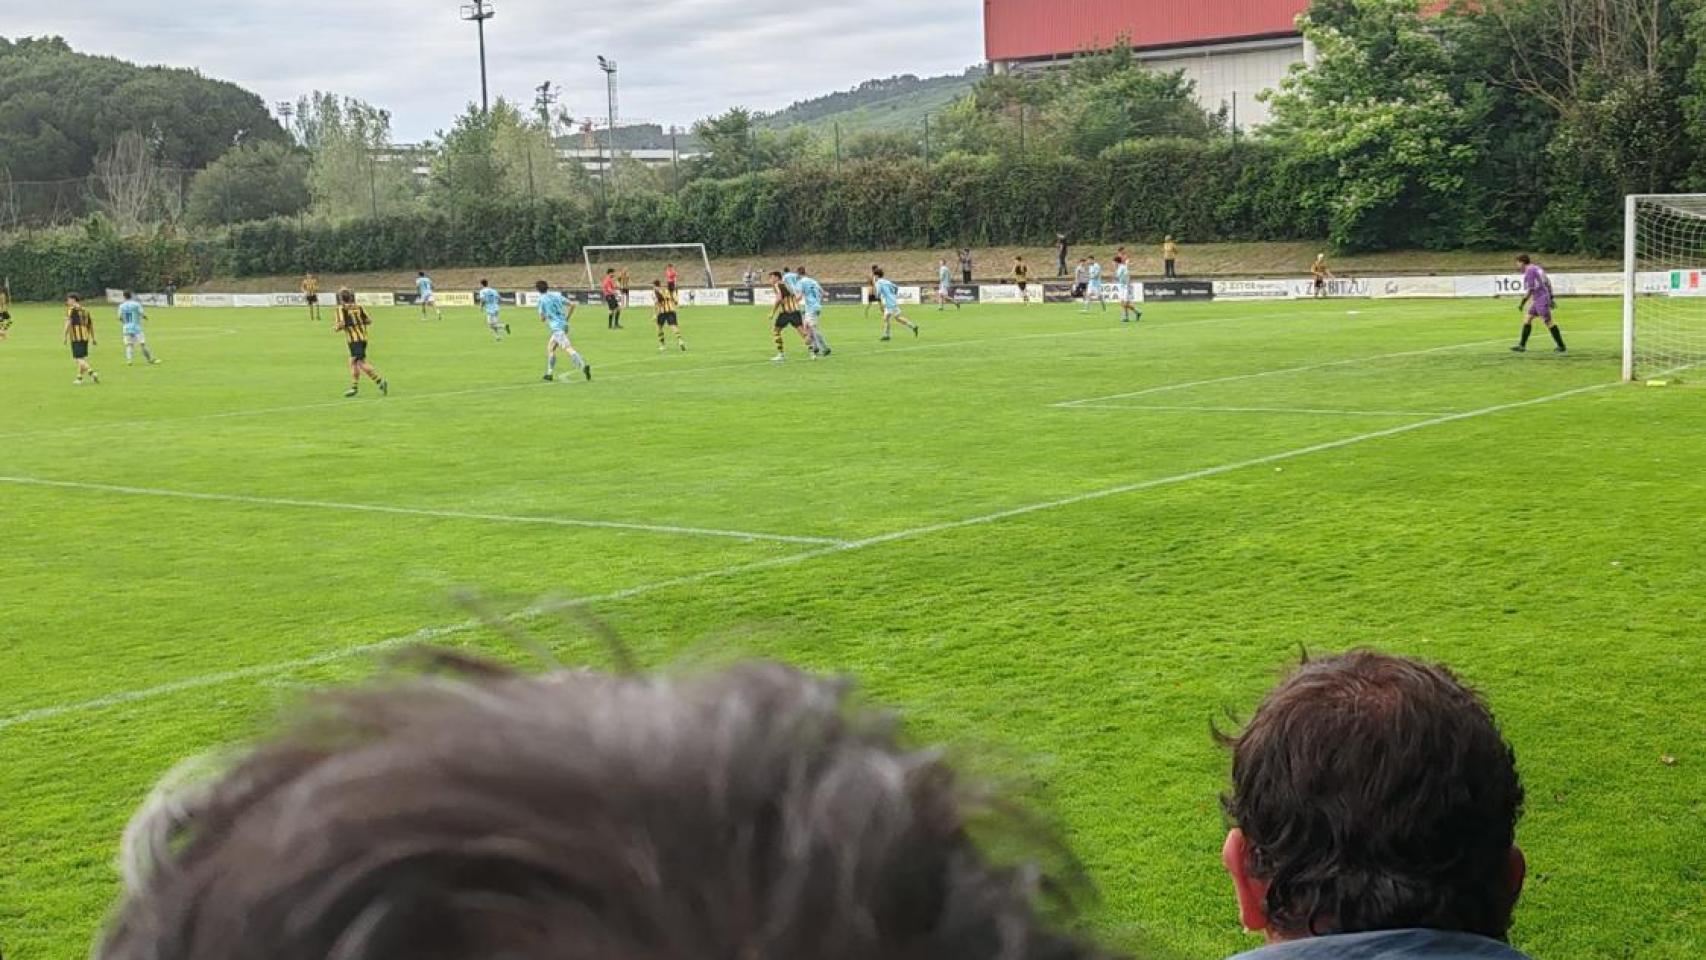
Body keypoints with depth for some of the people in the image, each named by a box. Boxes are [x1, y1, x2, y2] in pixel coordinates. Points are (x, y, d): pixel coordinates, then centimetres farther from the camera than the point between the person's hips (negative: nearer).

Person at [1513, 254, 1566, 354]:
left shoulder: (1529, 271, -15)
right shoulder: (1537, 268, 15)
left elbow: (1530, 289, -19)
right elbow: (1548, 282, 19)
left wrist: (1522, 303, -13)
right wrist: (1551, 298, 21)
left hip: (1541, 299, -10)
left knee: (1548, 322, -5)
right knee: (1527, 319, 9)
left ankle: (1562, 347, 0)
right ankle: (1522, 346, 8)